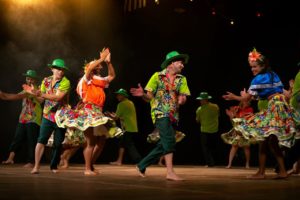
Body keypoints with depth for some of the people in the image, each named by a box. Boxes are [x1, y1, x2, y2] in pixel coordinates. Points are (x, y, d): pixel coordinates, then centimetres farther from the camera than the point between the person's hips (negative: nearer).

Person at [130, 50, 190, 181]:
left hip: (173, 116, 6)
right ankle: (170, 172, -24)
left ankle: (142, 166, 25)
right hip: (160, 113, -6)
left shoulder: (182, 79, 10)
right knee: (169, 140, -22)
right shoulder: (157, 76, 0)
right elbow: (149, 97, 0)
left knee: (163, 145, 9)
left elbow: (183, 98, 3)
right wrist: (142, 94, -22)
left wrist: (182, 99, -21)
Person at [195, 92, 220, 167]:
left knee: (205, 148, 7)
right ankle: (211, 162, 23)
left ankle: (209, 162, -2)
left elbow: (197, 120, -1)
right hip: (214, 130, 4)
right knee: (212, 147, 19)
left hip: (205, 131, -4)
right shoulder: (216, 107, -4)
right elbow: (218, 115, 14)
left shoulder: (200, 109, -14)